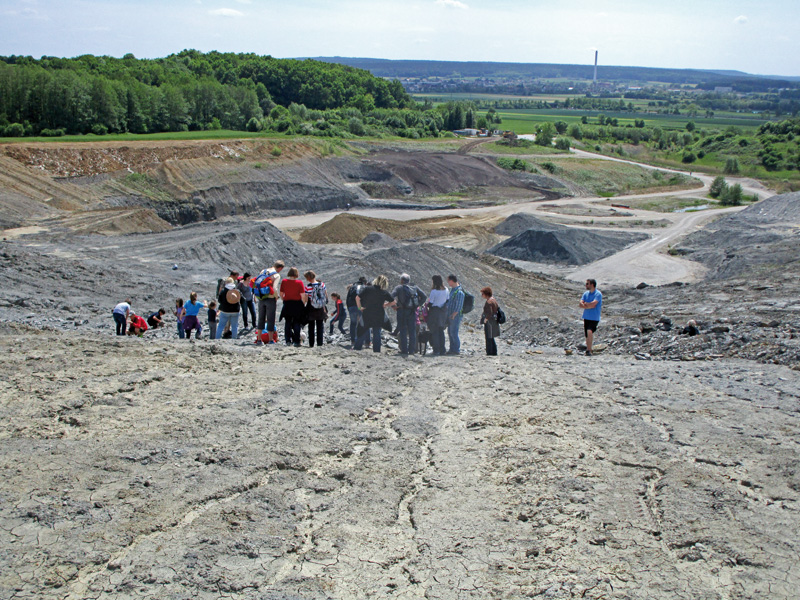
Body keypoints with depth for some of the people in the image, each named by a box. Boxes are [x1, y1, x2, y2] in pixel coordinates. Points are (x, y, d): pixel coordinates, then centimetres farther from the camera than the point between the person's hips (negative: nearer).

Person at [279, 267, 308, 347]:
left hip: (287, 304, 2)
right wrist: (303, 304, 3)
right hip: (297, 304, -2)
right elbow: (303, 295, -10)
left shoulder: (284, 281, -1)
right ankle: (296, 341, 3)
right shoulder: (299, 283, -9)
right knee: (297, 323, 5)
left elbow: (281, 294, 4)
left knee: (288, 323, 11)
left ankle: (288, 340, 8)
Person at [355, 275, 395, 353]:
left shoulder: (367, 289, -3)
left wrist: (359, 307, 2)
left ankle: (356, 348, 14)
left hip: (366, 315, 1)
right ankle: (376, 351, 9)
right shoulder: (384, 293, -2)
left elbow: (357, 298, -10)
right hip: (379, 316, -1)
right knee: (377, 334, 8)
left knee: (363, 333, 13)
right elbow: (393, 302, 1)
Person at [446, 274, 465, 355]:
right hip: (450, 315, 9)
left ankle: (456, 350, -1)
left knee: (454, 333, -7)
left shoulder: (459, 292, -17)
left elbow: (458, 306, -19)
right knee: (450, 332, 12)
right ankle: (452, 349, 19)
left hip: (456, 316, -9)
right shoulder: (452, 290, 14)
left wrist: (453, 315, -20)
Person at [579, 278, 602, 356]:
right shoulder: (586, 293, 11)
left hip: (594, 318, -7)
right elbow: (581, 304, 0)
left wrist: (586, 304, -5)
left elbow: (593, 304, -20)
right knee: (587, 335, 10)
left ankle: (589, 350, -21)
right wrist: (589, 305, -14)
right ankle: (588, 350, 21)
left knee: (589, 332, -24)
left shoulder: (598, 294, -8)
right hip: (586, 317, 7)